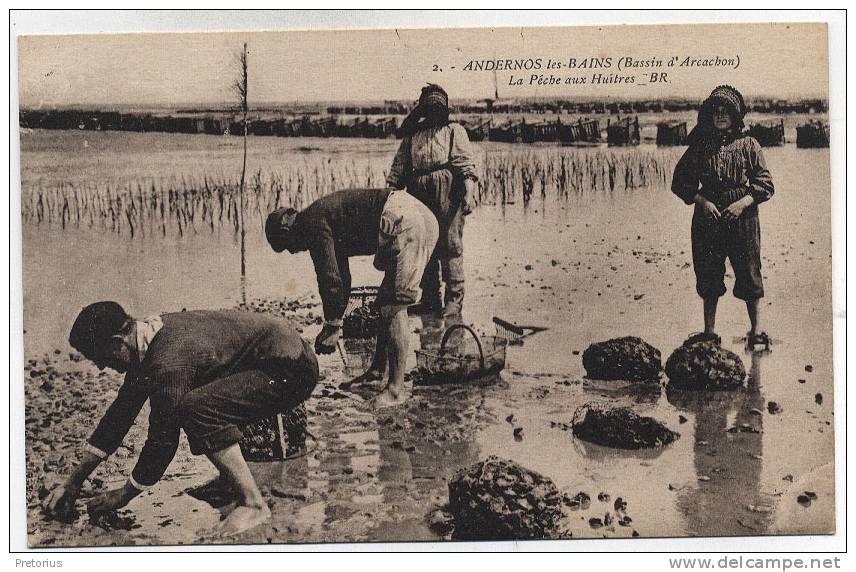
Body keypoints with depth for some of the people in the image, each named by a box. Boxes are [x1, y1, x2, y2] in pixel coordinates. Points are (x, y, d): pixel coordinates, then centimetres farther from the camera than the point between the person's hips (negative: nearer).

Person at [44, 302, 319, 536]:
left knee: (196, 408, -28)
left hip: (293, 371, -10)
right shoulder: (149, 335, 5)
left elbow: (162, 441, -18)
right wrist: (73, 482, 17)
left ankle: (253, 504, -20)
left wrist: (124, 495, -1)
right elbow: (121, 411, 13)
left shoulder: (170, 362, -26)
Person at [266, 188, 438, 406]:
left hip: (404, 222, -10)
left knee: (393, 307, -7)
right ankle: (378, 369, 27)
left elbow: (329, 278, -7)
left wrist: (332, 326, 2)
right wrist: (335, 323, 37)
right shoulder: (324, 214, 26)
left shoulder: (311, 222, -2)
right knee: (388, 301, 18)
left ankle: (396, 388, -4)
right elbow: (342, 277, 33)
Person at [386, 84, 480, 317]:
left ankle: (454, 299, 0)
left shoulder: (454, 131, 9)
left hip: (448, 193, -4)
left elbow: (466, 164, -2)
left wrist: (469, 194, -14)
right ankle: (430, 298, 16)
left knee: (450, 244, -6)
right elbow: (398, 168, 17)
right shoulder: (411, 135, 18)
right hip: (419, 194, 4)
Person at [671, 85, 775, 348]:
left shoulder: (748, 144, 3)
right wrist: (702, 201, -8)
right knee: (708, 275, 6)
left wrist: (743, 203, -13)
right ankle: (709, 331, 16)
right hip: (708, 217, 2)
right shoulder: (700, 145, 6)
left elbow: (765, 183, 2)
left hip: (742, 217, -1)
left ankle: (756, 330, 10)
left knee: (749, 274, 0)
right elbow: (680, 181, 6)